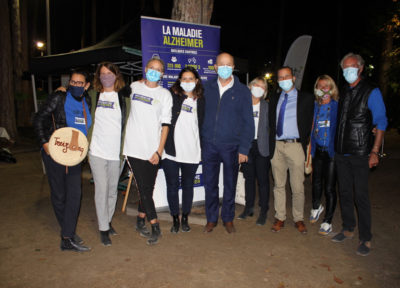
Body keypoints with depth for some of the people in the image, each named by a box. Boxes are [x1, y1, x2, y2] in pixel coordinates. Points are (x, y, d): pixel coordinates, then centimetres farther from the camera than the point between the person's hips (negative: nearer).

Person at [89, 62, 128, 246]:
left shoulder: (122, 98, 7)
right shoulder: (94, 96, 7)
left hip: (116, 151, 1)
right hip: (97, 151, -1)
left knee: (113, 189, 10)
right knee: (101, 189, -2)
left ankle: (108, 221, 29)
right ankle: (103, 228, 9)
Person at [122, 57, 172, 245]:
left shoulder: (165, 94, 4)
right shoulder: (134, 87, 9)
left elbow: (165, 124, 0)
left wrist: (159, 151, -7)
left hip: (153, 151, 0)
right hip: (134, 147, 0)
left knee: (148, 189, 7)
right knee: (144, 189, -2)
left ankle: (140, 221, 28)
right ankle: (155, 227, 8)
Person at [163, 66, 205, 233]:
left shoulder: (201, 101, 6)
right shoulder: (171, 96, 1)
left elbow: (203, 126, 9)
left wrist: (203, 150, 6)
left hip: (192, 152, 1)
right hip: (171, 150, -1)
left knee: (188, 186, 13)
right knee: (172, 186, 7)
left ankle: (185, 218, 29)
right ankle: (175, 219, 24)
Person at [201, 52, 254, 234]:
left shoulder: (242, 91, 0)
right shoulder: (208, 88, 7)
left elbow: (248, 122, -1)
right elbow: (202, 115, 9)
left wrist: (244, 149, -6)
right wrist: (200, 142, -1)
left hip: (231, 146, -1)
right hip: (209, 145, 2)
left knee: (230, 184, 10)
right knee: (210, 184, 8)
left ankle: (228, 219, 27)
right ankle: (211, 219, 24)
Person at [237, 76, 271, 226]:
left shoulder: (267, 106, 2)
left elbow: (271, 127, 1)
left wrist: (270, 147, -7)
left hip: (261, 147, -1)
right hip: (246, 146, 2)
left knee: (262, 179, 2)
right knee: (248, 178, 12)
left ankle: (263, 211, 13)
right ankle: (249, 208, 26)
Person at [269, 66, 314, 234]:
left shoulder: (306, 98, 4)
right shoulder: (274, 99, 15)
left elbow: (310, 124, 5)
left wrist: (305, 143, 0)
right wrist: (271, 144, 8)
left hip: (295, 146, -3)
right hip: (277, 146, 3)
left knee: (298, 187, 0)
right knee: (279, 185, 10)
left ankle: (298, 219, 17)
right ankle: (280, 218, 21)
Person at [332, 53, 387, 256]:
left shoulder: (371, 92, -5)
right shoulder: (343, 92, 13)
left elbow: (381, 123, -7)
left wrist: (374, 151, -14)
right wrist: (336, 146, 12)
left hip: (360, 154, -6)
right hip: (341, 153, 6)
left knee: (360, 196, -2)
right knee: (344, 193, 13)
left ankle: (365, 239, 11)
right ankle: (348, 229, 28)